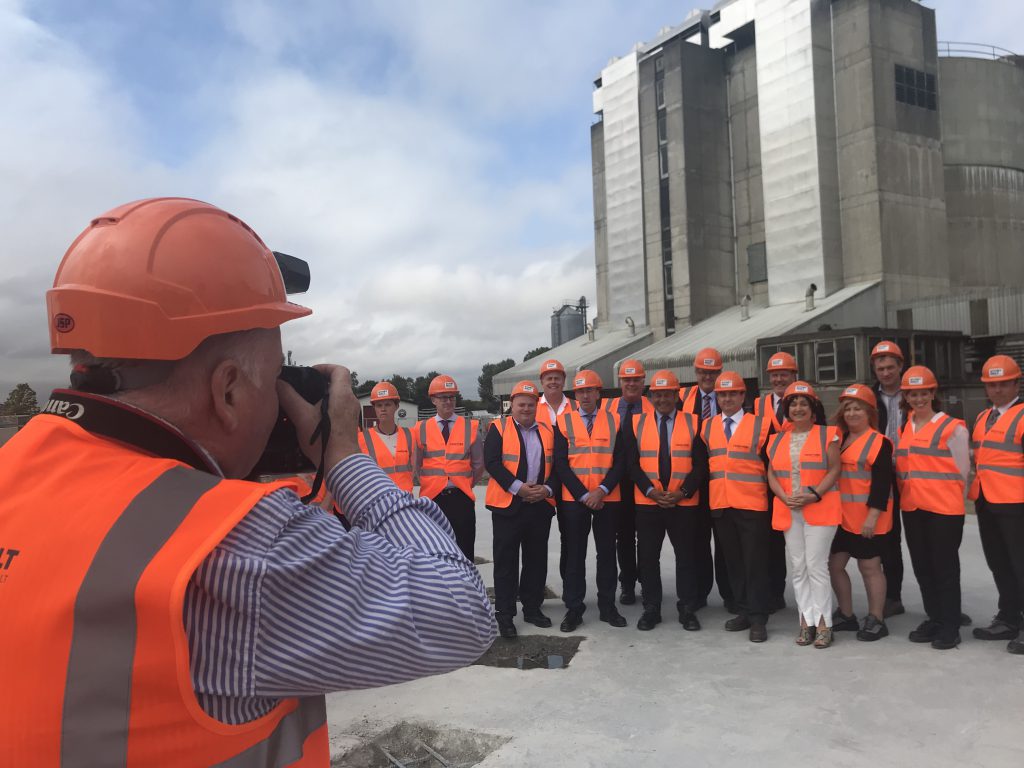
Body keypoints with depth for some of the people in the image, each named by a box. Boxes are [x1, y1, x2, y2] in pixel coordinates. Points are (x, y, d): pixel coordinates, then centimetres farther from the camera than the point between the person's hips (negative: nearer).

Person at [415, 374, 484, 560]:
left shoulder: (470, 427, 2)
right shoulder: (422, 429, 3)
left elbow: (479, 465, 8)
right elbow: (417, 465, 10)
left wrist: (465, 485, 9)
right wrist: (429, 484, 6)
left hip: (461, 498, 0)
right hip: (432, 498, 0)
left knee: (464, 550, 5)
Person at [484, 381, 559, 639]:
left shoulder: (548, 432, 12)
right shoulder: (498, 428, 0)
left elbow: (556, 466, 10)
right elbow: (491, 462, -10)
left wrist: (547, 488, -8)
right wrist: (518, 487, -17)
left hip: (541, 505, 4)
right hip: (508, 504, -4)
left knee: (536, 559, 11)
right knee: (506, 560, 0)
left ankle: (532, 608, 23)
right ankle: (504, 614, 8)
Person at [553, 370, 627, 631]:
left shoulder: (614, 420, 3)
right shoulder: (564, 421, 2)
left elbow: (620, 461, -1)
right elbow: (561, 464, -3)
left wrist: (602, 491, -12)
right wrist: (584, 495, -10)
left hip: (607, 499, 1)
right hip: (574, 499, -1)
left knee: (607, 552, 8)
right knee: (574, 554, 4)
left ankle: (608, 607, 19)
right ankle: (573, 609, 13)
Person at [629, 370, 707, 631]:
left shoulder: (693, 423, 2)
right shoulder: (638, 422, 4)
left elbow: (701, 464, -1)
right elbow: (633, 463, 1)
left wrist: (683, 492, -12)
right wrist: (651, 491, -11)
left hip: (684, 503, -1)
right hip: (647, 503, 1)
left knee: (686, 556, 6)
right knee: (648, 557, 5)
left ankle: (688, 609, 18)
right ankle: (651, 608, 18)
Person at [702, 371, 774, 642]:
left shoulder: (761, 425, -3)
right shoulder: (707, 427, 8)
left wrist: (769, 493, -1)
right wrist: (709, 492, 7)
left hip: (752, 504, -4)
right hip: (720, 505, 4)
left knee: (756, 562, 0)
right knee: (733, 561, 11)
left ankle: (758, 619, 8)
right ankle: (743, 612, 23)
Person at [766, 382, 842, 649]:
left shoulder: (826, 434, 1)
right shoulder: (778, 439, 13)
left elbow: (834, 469, -5)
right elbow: (772, 474, 10)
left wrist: (814, 494, -16)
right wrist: (785, 497, -8)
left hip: (820, 509, -4)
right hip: (788, 510, 4)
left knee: (816, 566, -7)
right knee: (798, 568, 6)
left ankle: (823, 624, 2)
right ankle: (806, 622, 13)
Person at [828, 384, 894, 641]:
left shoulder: (879, 442, -9)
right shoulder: (839, 440, 11)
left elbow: (882, 483, -14)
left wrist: (873, 516, -19)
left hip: (867, 518, -7)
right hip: (841, 516, 7)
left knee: (869, 566, 3)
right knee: (834, 563, 10)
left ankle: (876, 620, 17)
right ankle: (846, 615, 25)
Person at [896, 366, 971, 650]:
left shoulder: (952, 428, -7)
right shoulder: (903, 429, 10)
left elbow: (962, 471, -4)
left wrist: (943, 496, 2)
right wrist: (910, 494, 10)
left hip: (943, 509, -6)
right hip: (911, 510, 6)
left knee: (945, 567, 2)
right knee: (922, 566, 13)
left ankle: (950, 626, 12)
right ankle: (934, 619, 26)